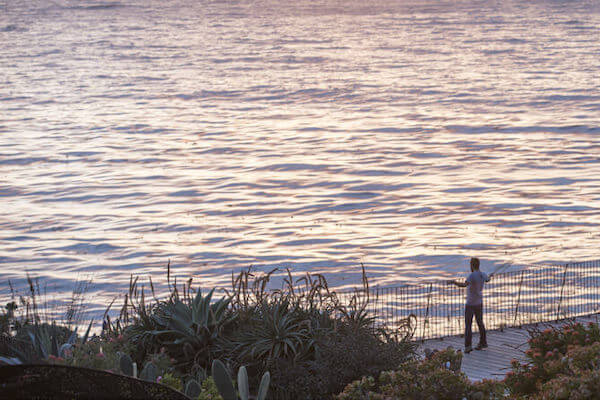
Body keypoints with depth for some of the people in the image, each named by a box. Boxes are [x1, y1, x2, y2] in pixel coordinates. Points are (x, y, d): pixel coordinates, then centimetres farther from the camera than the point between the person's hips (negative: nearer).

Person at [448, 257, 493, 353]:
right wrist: (491, 276, 49)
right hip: (479, 303, 7)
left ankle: (468, 346, -12)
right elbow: (487, 280, 26)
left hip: (470, 304, -7)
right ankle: (483, 342, 31)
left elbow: (465, 284, -40)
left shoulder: (472, 275, -22)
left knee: (468, 325, -5)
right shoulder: (483, 275, 0)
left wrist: (454, 282, -46)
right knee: (480, 323, 21)